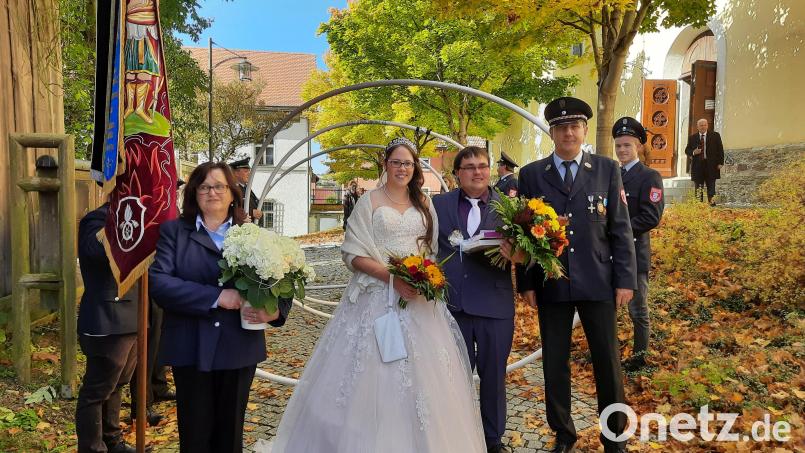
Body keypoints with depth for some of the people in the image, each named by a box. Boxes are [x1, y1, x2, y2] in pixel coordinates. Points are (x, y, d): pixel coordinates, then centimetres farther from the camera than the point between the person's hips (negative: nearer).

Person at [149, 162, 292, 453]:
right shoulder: (174, 231, 2)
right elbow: (158, 281, -11)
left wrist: (277, 309, -20)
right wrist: (216, 297, -20)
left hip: (240, 349, 2)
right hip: (191, 349, -1)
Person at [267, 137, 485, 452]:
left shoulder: (423, 203, 12)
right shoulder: (369, 201, -1)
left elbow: (432, 249, 15)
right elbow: (354, 254, -6)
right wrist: (392, 276, -18)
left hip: (420, 296, 4)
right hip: (378, 295, -4)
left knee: (422, 372, 6)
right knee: (375, 374, -1)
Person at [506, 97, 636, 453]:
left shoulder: (607, 169, 3)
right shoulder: (531, 174, 3)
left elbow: (620, 228, 2)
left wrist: (625, 279, -3)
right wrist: (526, 283, -1)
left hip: (598, 282, 0)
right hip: (551, 284, 1)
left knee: (608, 363, 8)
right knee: (555, 364, 10)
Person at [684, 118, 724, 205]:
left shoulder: (715, 135, 6)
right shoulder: (692, 138, 8)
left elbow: (720, 149, 5)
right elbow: (687, 150, 11)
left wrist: (720, 163, -3)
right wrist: (693, 152, -12)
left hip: (711, 165, -1)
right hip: (698, 166, 1)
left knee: (711, 187, -1)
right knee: (699, 188, 4)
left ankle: (711, 203, 1)